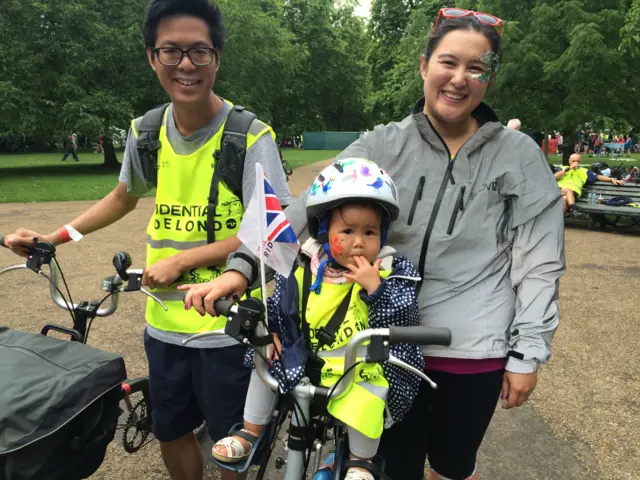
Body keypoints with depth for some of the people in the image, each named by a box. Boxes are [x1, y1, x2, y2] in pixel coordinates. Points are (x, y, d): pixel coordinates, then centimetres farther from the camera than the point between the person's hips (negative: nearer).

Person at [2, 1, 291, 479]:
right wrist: (52, 237, 15)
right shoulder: (145, 132, 0)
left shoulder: (251, 136, -16)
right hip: (164, 323, 5)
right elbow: (124, 197, 18)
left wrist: (181, 260, -21)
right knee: (171, 434, 21)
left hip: (227, 327, -4)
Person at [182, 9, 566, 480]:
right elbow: (309, 209, -12)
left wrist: (528, 352, -3)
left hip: (475, 351, 0)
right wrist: (243, 266, -24)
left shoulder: (520, 155, -4)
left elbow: (539, 263, -2)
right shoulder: (383, 146, -4)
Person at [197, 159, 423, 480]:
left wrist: (375, 288, -34)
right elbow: (279, 308, 10)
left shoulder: (390, 274, -12)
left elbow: (404, 323, -23)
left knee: (366, 397, -30)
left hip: (363, 367, -4)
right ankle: (250, 434, 21)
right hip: (309, 360, 5)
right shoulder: (305, 267, -4)